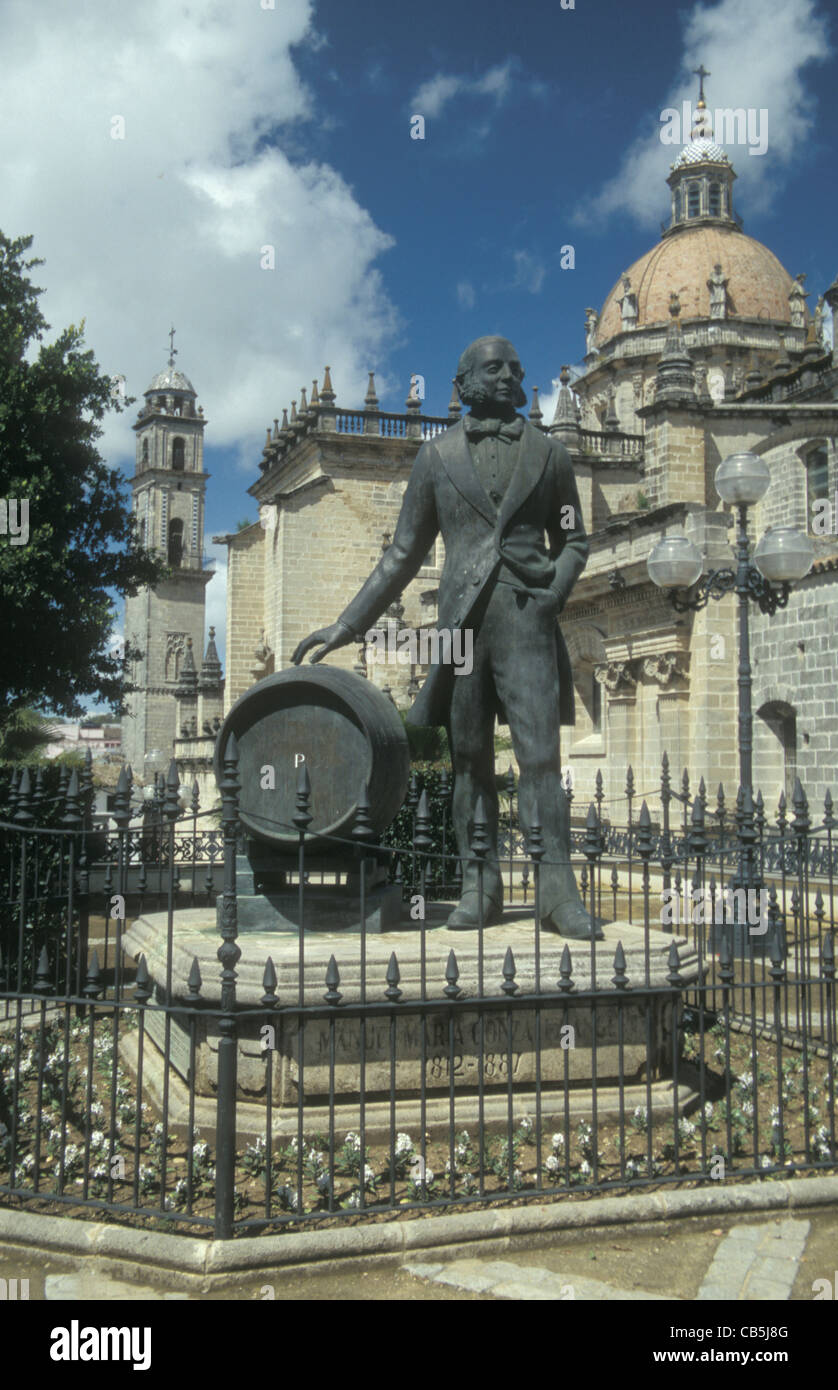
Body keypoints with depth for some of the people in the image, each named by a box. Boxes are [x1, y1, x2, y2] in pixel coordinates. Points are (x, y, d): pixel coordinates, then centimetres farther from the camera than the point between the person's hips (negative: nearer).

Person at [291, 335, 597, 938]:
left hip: (526, 617, -1)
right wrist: (346, 627, 9)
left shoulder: (548, 453, 13)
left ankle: (559, 890, -6)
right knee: (470, 758, 2)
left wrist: (556, 592, -4)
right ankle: (480, 887, 9)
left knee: (541, 754, -9)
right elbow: (405, 554, 14)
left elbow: (574, 540, 18)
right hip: (463, 618, 1)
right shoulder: (437, 456, 13)